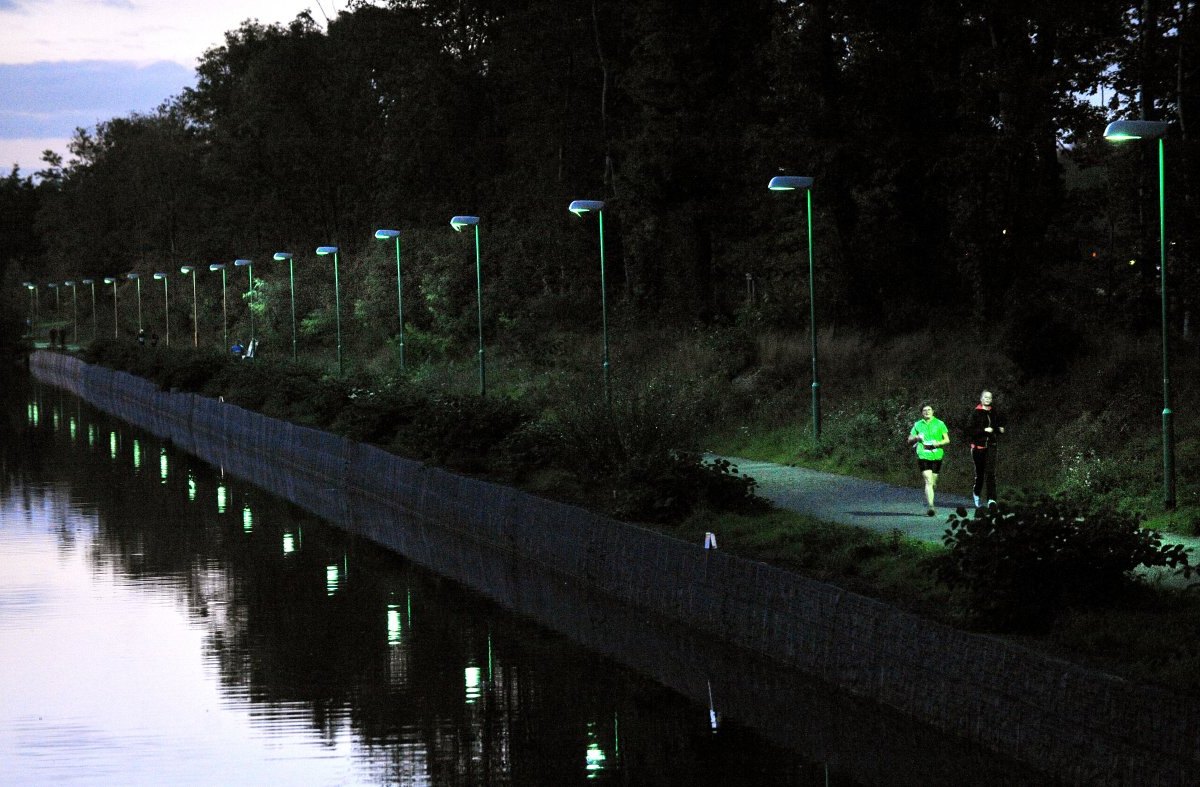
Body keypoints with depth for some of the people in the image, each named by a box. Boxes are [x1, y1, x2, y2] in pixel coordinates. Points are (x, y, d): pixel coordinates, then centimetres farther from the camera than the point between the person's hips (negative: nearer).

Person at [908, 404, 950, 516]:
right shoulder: (918, 425, 9)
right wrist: (916, 438, -8)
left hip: (936, 456, 1)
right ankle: (930, 507, -24)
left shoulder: (939, 424, 7)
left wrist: (938, 443, -12)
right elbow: (909, 441, 14)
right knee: (928, 481, -17)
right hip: (923, 456, -1)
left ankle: (928, 501, 37)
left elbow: (947, 440, 8)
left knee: (933, 483, 10)